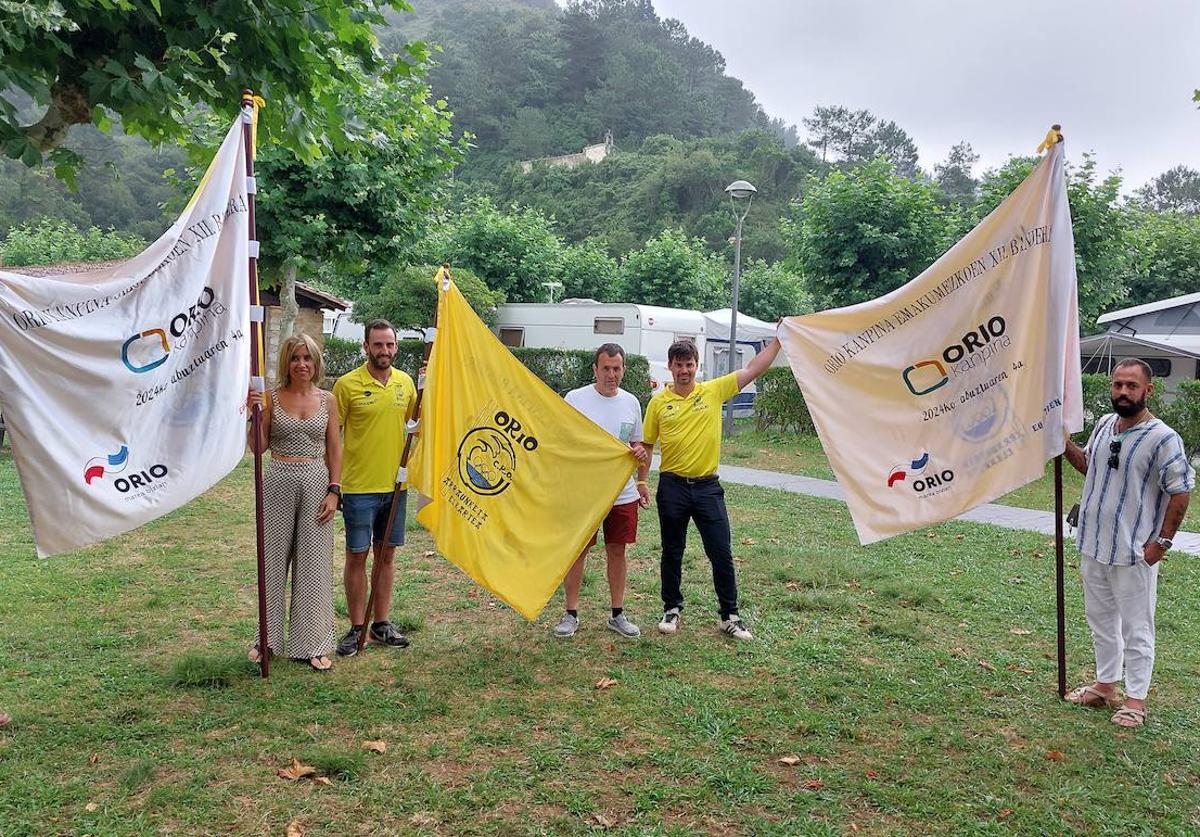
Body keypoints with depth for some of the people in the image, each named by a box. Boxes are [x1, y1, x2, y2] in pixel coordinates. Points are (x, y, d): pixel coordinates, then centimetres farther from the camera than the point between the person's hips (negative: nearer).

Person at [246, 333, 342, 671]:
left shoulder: (326, 399, 5)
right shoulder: (271, 398, 1)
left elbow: (335, 449, 6)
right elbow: (258, 448, -1)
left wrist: (334, 491, -2)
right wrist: (253, 414, -15)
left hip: (316, 483, 1)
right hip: (279, 482, 0)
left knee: (314, 561, 4)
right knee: (273, 558, 8)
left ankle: (312, 643, 15)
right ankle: (267, 637, 24)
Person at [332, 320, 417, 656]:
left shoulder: (405, 382, 5)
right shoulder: (347, 384, -9)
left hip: (395, 484, 4)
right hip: (359, 487, -4)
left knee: (387, 553, 13)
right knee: (357, 555, 4)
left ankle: (381, 623, 25)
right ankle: (357, 628, 17)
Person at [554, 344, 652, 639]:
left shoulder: (631, 402, 5)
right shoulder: (575, 399, -7)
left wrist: (641, 482, 1)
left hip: (623, 494, 3)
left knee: (617, 551, 10)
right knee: (577, 550, 4)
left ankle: (618, 615, 22)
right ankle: (571, 614, 18)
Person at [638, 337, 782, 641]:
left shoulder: (714, 391, 1)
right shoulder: (658, 402, 1)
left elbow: (752, 370, -1)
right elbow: (647, 445, 7)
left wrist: (778, 339, -5)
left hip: (707, 486, 0)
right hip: (672, 487, 0)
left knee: (722, 553, 3)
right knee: (672, 553, 12)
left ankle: (729, 616, 17)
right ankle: (672, 609, 28)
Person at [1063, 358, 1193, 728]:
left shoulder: (1162, 438, -17)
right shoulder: (1105, 424, 4)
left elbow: (1181, 492, -13)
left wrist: (1162, 542, -13)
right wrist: (1067, 446, 2)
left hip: (1134, 553, -7)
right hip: (1093, 545, 7)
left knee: (1136, 627, 6)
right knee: (1101, 620, 19)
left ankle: (1136, 698, 19)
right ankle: (1105, 684, 35)